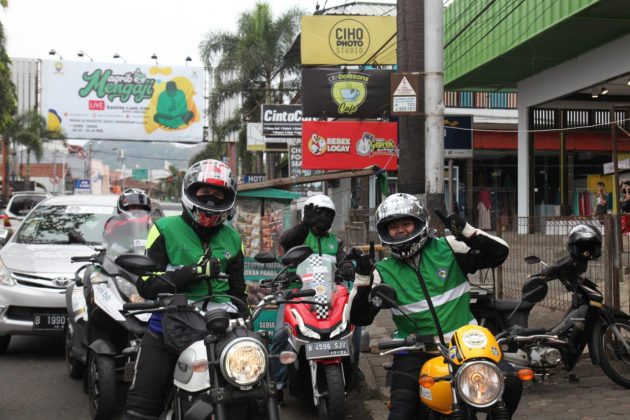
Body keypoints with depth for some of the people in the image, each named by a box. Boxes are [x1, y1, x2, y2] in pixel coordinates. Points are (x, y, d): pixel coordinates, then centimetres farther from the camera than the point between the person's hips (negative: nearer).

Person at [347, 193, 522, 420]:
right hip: (415, 352, 0)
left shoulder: (448, 248, 2)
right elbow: (359, 317, -1)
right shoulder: (383, 272, 4)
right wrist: (362, 279, -15)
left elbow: (499, 252, -1)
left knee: (510, 384, -16)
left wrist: (467, 231, -15)